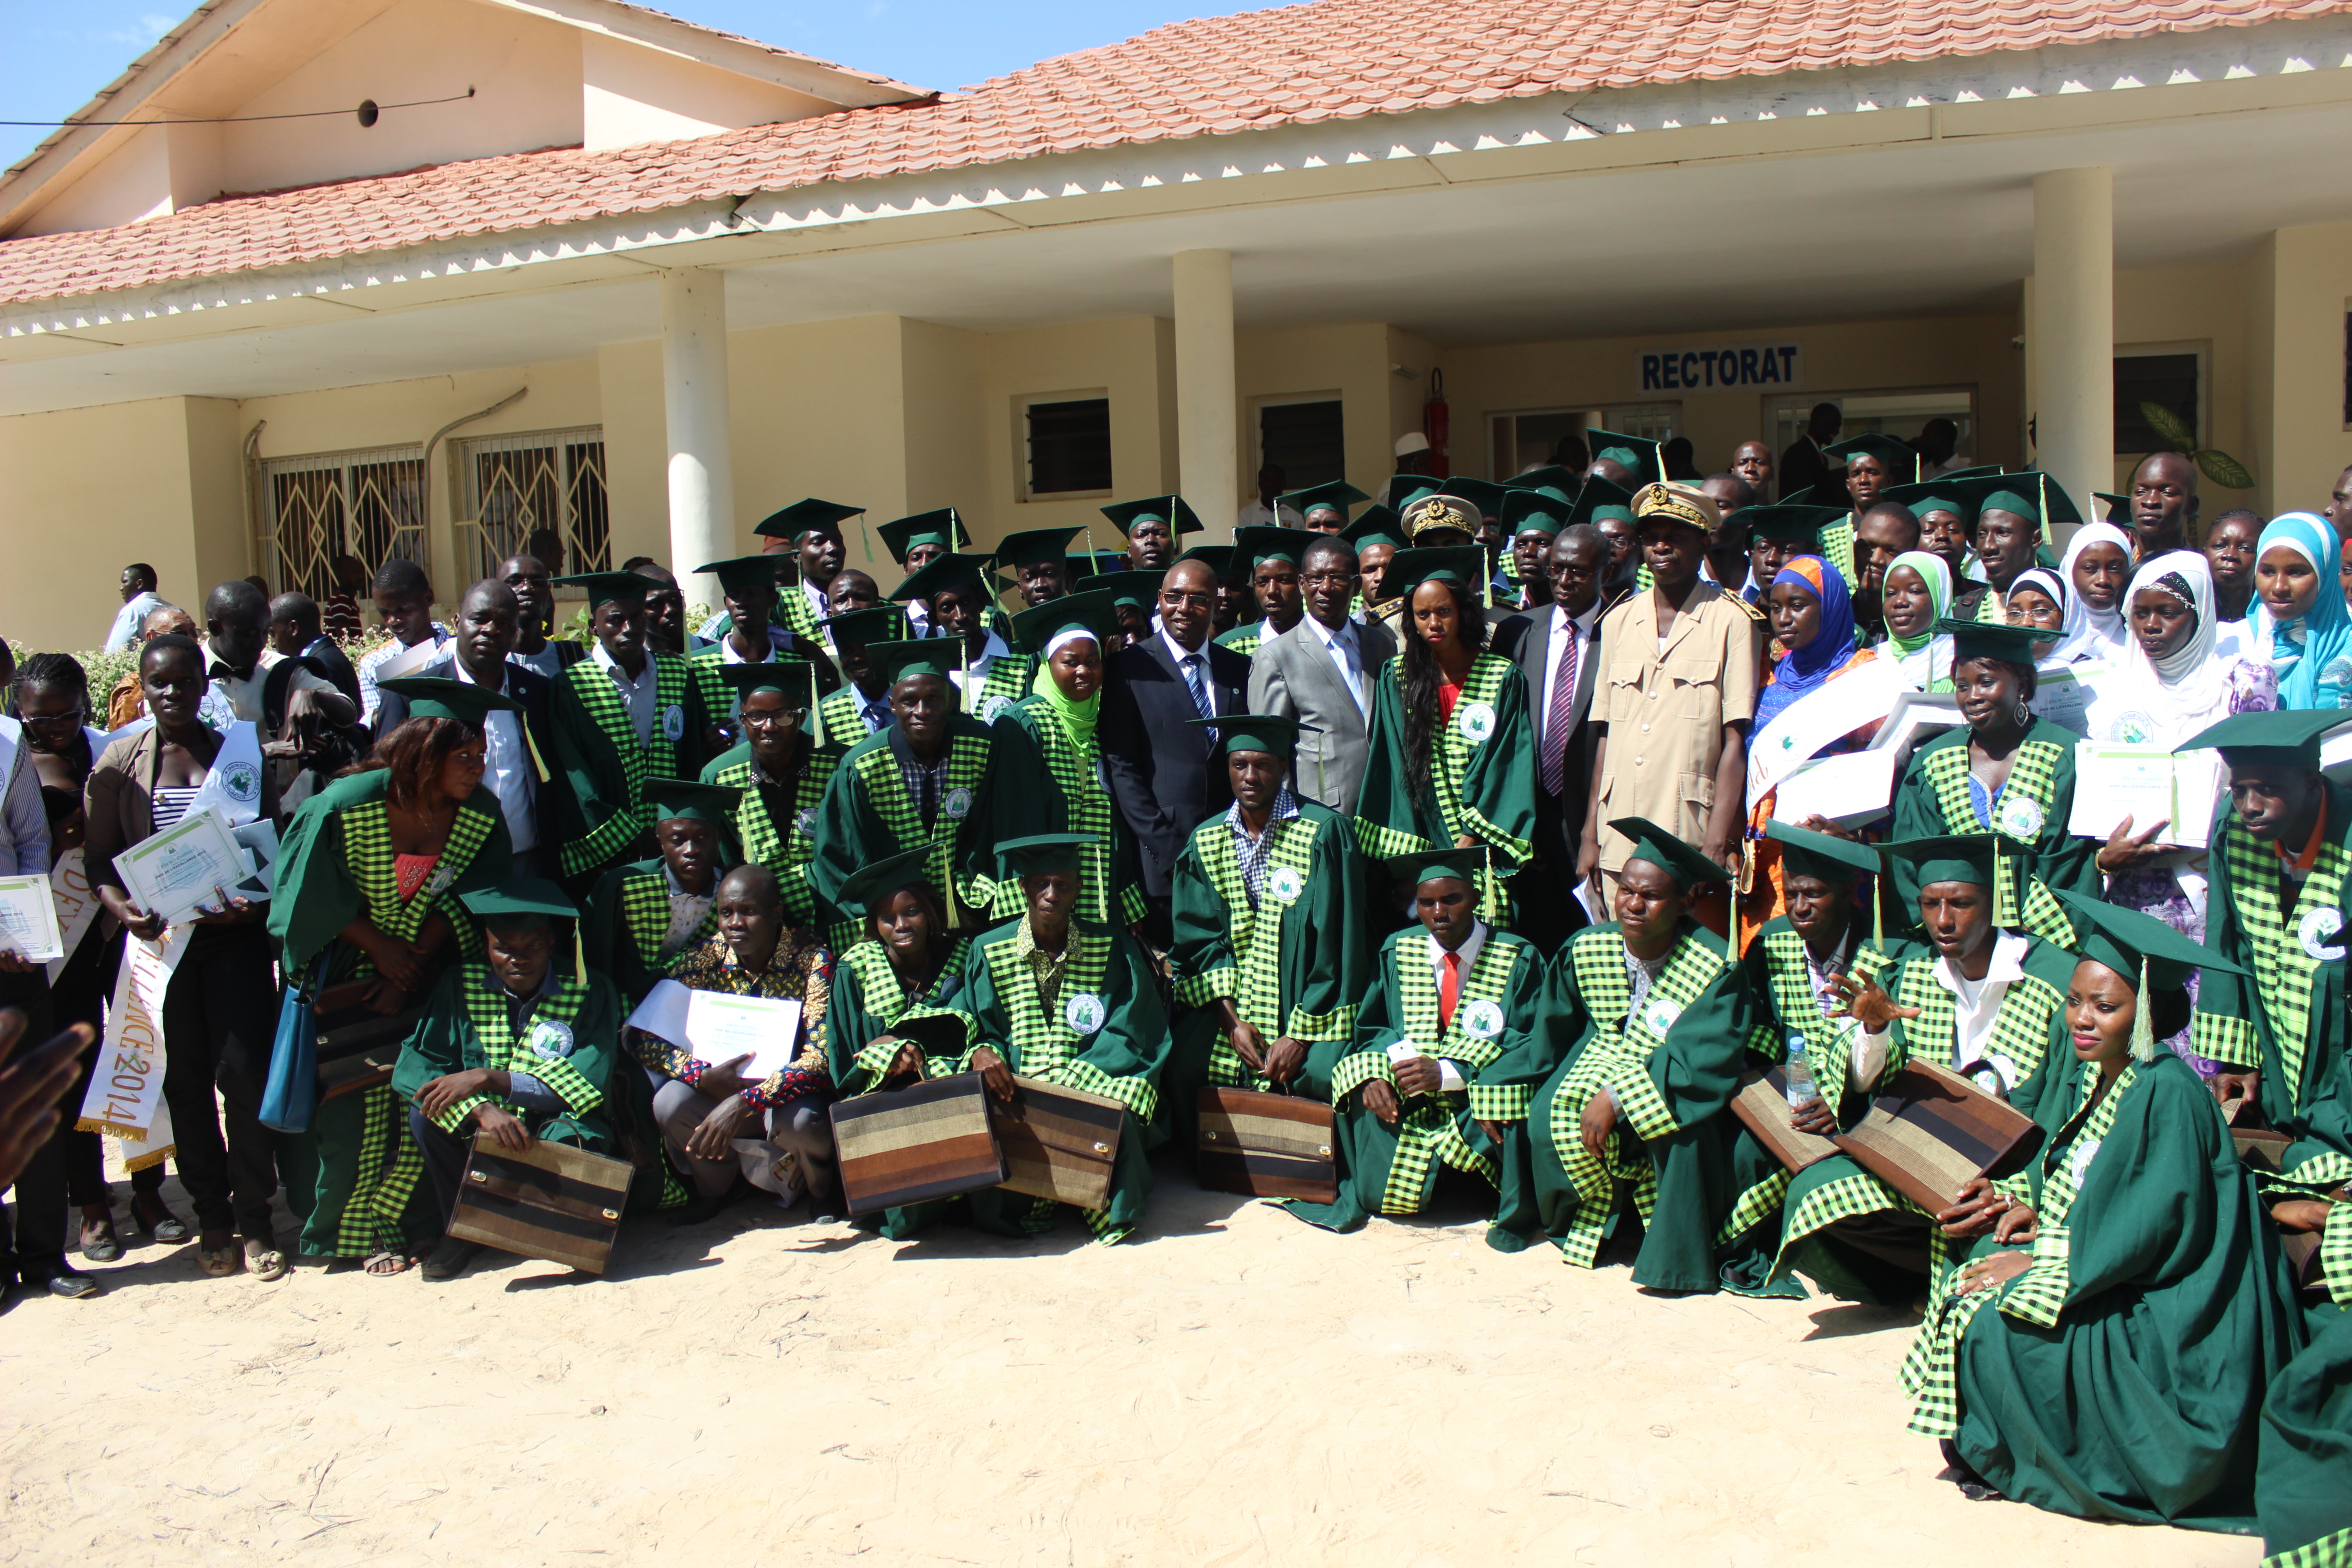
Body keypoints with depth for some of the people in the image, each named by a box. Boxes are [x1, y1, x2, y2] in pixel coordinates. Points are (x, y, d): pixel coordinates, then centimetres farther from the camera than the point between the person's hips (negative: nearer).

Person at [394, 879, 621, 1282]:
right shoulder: (461, 985, -2)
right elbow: (414, 1065, -13)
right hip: (480, 1140, 3)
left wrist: (489, 1079, -27)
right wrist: (481, 1111, -31)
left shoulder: (590, 992, -9)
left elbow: (587, 1084, -19)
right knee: (426, 1114, -23)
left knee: (568, 1135, -35)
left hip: (554, 1133, -3)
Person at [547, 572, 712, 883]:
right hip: (607, 855, -3)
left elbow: (695, 760, 10)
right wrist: (633, 837, -13)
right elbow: (575, 785, -8)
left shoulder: (679, 676, 7)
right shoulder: (572, 688, -4)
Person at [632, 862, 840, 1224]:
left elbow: (822, 1056, -29)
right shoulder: (708, 956, -9)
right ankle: (716, 1188, 8)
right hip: (724, 1086, 4)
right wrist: (704, 1076, -29)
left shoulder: (810, 959, -20)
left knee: (798, 1119, -36)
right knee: (670, 1103, -24)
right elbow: (643, 1036, -11)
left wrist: (744, 1102, -39)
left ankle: (823, 1190, 1)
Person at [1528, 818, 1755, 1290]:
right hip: (1604, 1060, 4)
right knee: (1550, 1118, -23)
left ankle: (1678, 1255, -16)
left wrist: (1618, 1098, -36)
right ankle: (1587, 1221, 7)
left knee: (1681, 1124, -36)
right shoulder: (1586, 949, -9)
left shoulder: (1716, 968, -23)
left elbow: (1702, 1061, -31)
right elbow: (1556, 1033, 9)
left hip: (1683, 1086, -4)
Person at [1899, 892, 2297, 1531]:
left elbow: (2149, 1228, -24)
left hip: (2162, 1319, -9)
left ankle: (2018, 1466, 4)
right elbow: (2056, 1161, 17)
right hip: (2099, 1266, 9)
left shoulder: (2168, 1096, -23)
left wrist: (2040, 1261, -20)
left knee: (1996, 1328, -20)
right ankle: (1996, 1450, 6)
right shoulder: (2079, 1067, 2)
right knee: (1974, 1284, -6)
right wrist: (2029, 1202, -5)